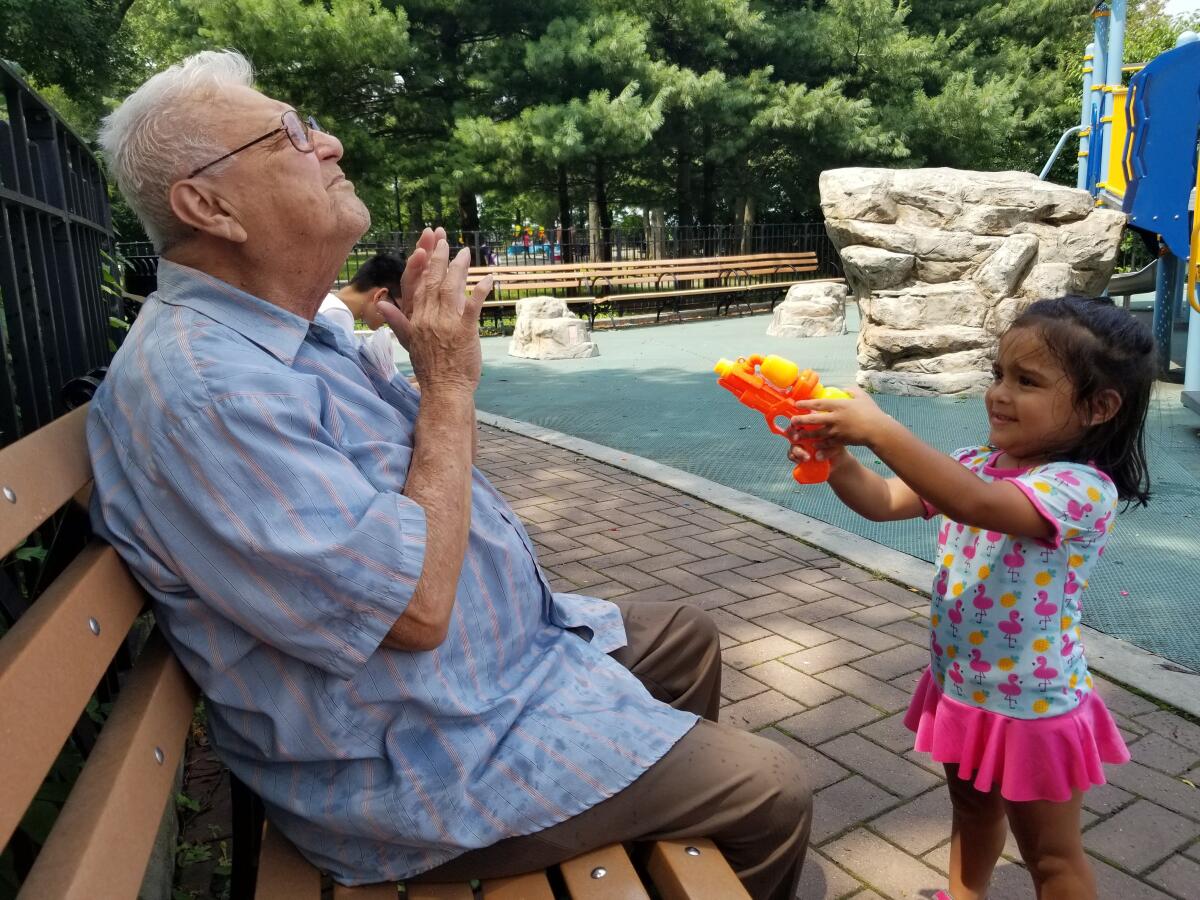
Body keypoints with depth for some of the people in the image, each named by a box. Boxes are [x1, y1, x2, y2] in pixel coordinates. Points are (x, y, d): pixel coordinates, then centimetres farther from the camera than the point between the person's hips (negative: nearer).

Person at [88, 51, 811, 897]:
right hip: (433, 755, -10)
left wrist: (438, 344, -5)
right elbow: (416, 605, -31)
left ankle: (672, 819, 45)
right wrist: (450, 378, -22)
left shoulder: (298, 334, 4)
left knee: (688, 636, 23)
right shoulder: (204, 387, -29)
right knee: (771, 791, -6)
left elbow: (430, 471, 11)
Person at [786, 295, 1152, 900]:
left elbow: (977, 504, -44)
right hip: (957, 687, 7)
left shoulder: (1084, 488, -27)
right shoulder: (976, 464, -4)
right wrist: (836, 460, -28)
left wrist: (880, 430, -47)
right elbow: (884, 501, -8)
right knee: (972, 810, 30)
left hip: (1032, 710, -7)